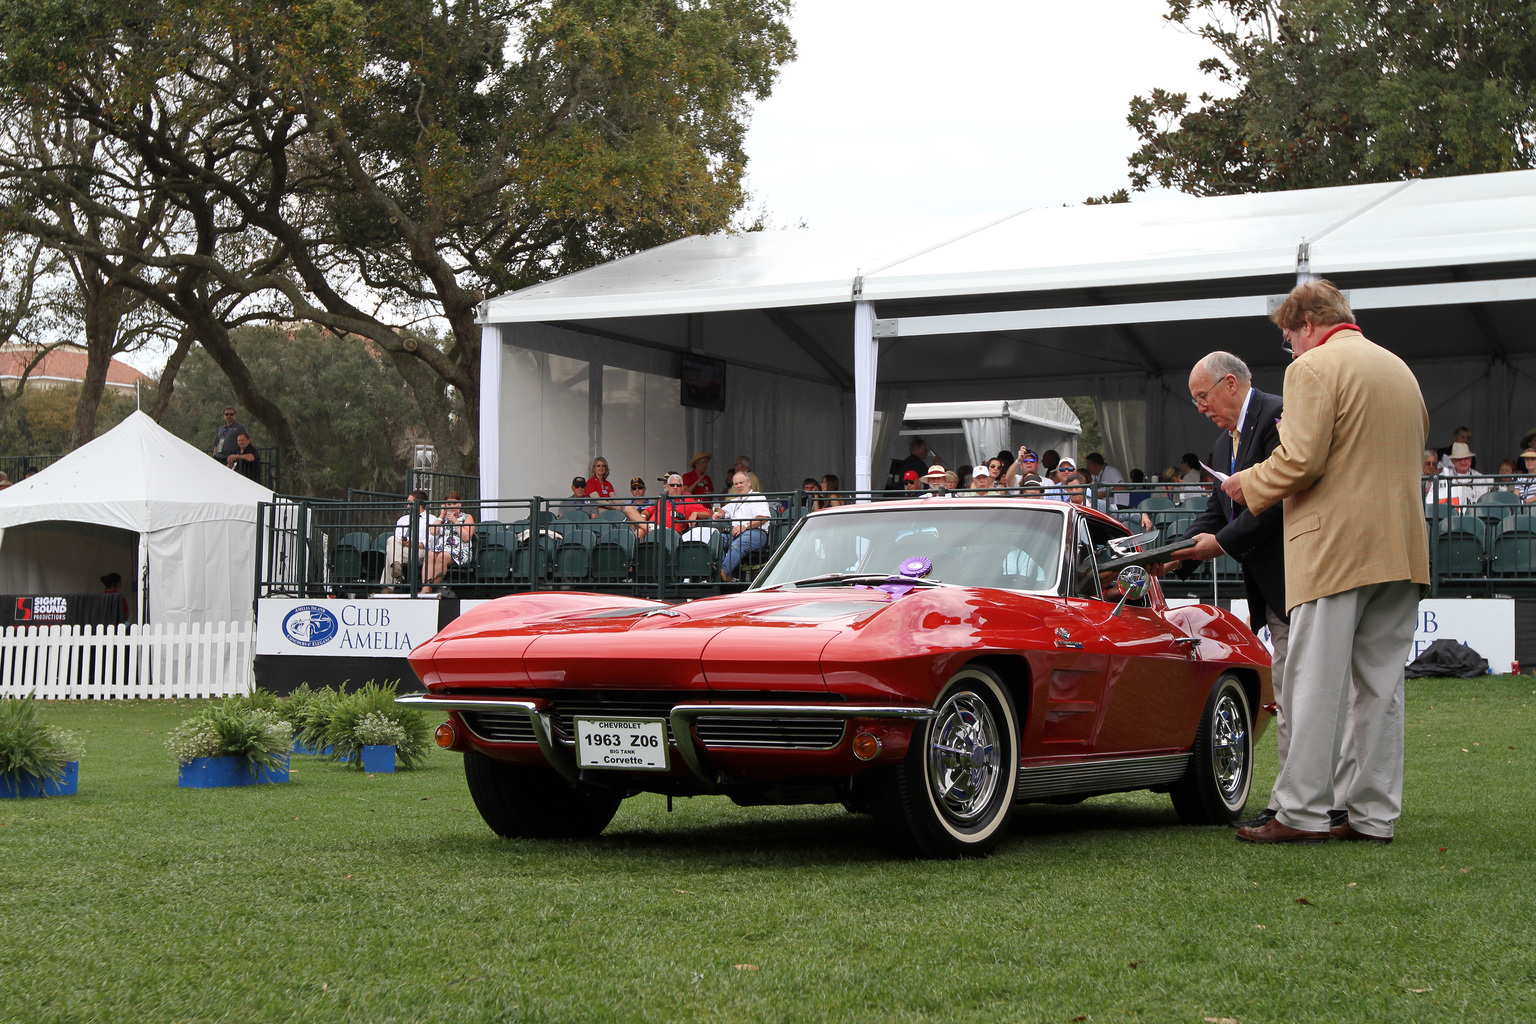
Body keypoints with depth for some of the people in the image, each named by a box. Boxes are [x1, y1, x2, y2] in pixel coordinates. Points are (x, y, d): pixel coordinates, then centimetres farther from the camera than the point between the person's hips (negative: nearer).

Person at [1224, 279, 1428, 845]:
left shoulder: (1314, 368, -7)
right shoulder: (1399, 369, 19)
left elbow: (1301, 460, -16)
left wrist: (1249, 485, 1)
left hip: (1335, 545, -8)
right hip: (1402, 547, 8)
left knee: (1317, 684, -5)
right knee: (1380, 684, 8)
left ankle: (1302, 813, -4)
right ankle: (1374, 814, 9)